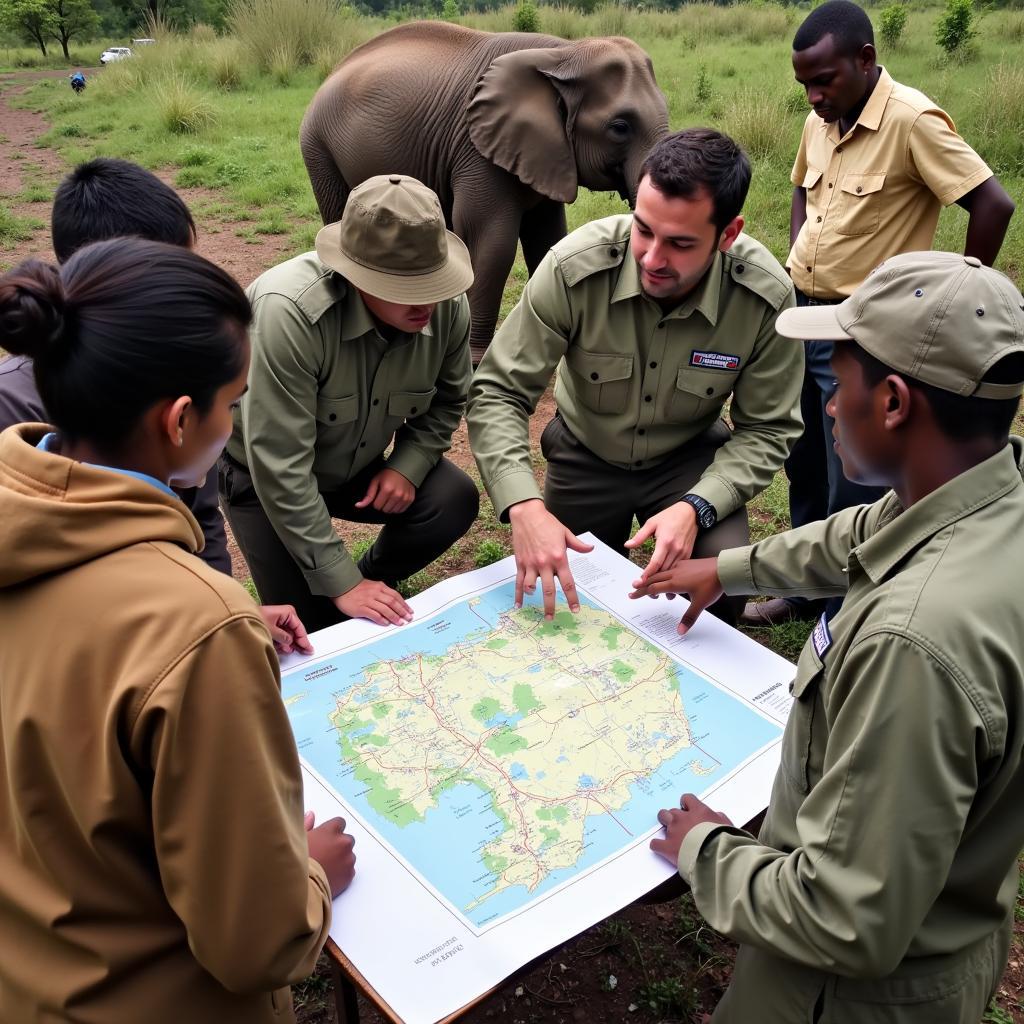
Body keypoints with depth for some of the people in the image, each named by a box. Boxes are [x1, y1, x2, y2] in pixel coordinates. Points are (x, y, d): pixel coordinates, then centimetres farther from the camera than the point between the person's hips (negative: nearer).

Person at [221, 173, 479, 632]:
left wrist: (408, 466, -21)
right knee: (314, 622, -13)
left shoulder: (447, 305, -22)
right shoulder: (288, 312, -36)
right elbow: (281, 466, -35)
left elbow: (447, 400, -2)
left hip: (359, 464, 4)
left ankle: (373, 581, 8)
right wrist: (341, 584, -33)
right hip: (265, 475, -4)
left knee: (454, 501, -20)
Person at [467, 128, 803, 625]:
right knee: (563, 603, 8)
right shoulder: (574, 268, -30)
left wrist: (696, 506, -34)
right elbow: (496, 393, -25)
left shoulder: (767, 296, -26)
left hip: (691, 458, 0)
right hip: (585, 455, 1)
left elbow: (766, 430, -15)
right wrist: (524, 506, -42)